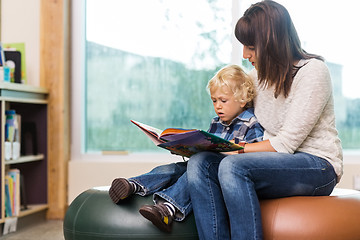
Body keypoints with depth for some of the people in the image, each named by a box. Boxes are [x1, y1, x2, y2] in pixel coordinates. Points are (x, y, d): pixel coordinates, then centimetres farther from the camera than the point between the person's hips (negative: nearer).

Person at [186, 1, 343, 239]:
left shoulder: (312, 71, -12)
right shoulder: (259, 74, 10)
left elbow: (286, 143, -16)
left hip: (317, 166, -7)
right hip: (278, 163, 7)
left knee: (233, 166, -33)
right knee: (199, 163, -17)